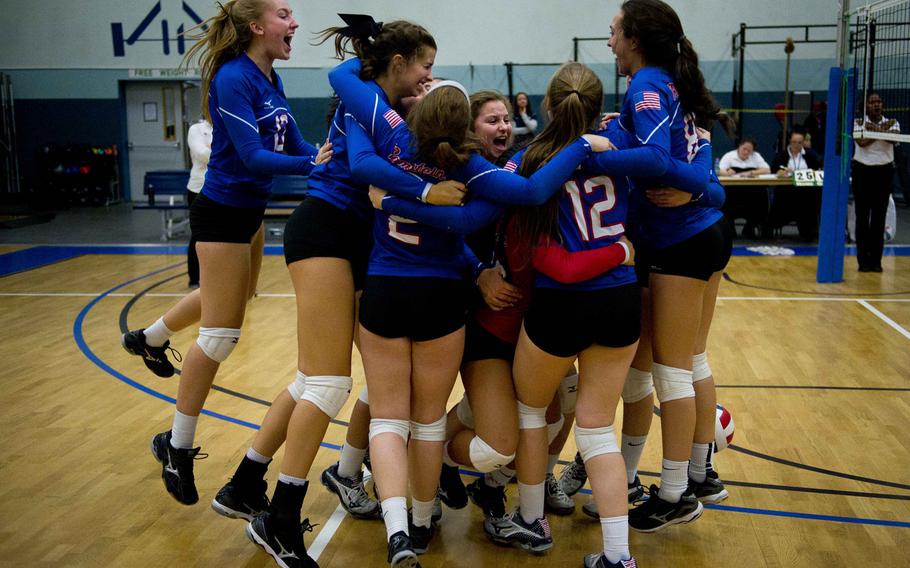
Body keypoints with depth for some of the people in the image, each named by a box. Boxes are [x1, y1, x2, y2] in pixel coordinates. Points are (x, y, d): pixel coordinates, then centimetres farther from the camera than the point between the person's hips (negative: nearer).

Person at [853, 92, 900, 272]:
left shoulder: (892, 123, 5)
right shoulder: (858, 122, 0)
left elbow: (893, 138, -17)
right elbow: (862, 142, -17)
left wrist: (876, 129, -29)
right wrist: (882, 130, -18)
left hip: (884, 172, 2)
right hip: (862, 171, -1)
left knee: (879, 217, 2)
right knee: (862, 217, 0)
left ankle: (876, 260, 8)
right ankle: (863, 260, 4)